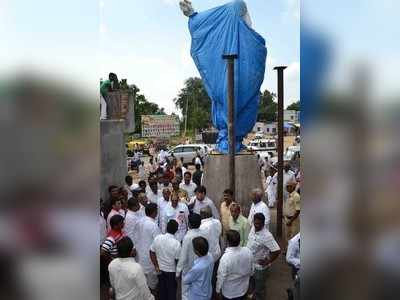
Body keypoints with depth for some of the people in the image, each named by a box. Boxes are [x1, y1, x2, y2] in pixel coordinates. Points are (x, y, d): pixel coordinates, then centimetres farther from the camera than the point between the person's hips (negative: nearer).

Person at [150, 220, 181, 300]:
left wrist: (156, 266, 2)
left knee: (162, 289, 23)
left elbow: (152, 252, -6)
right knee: (171, 290, 16)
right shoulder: (176, 243, -26)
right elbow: (178, 260, -18)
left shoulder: (157, 238, -14)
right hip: (171, 271, -4)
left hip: (160, 269, 4)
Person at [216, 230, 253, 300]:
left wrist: (218, 289, -3)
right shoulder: (248, 251, -20)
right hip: (243, 289, 4)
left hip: (229, 292, -4)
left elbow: (221, 276, -21)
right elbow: (251, 269, -3)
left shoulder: (225, 258, -34)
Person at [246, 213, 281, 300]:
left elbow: (277, 251, -33)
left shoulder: (266, 236, -33)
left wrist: (268, 262, -23)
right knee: (254, 282, 31)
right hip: (251, 263, 8)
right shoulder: (253, 228, -10)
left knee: (259, 287, 14)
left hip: (260, 266, -8)